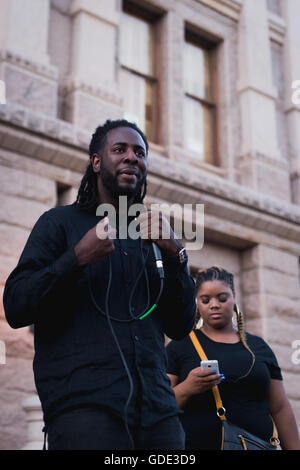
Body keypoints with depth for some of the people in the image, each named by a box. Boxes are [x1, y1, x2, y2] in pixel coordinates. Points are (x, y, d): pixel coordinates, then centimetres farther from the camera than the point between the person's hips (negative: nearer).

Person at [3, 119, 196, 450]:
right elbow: (15, 308, -2)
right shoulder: (60, 222, 8)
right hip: (83, 403, -4)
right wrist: (77, 259, -14)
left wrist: (175, 257, -3)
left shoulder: (152, 236, 19)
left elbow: (180, 327, 11)